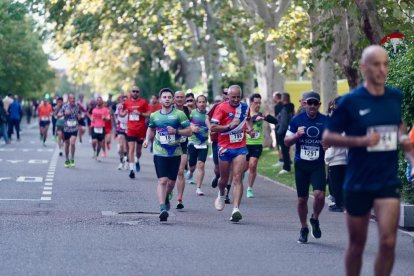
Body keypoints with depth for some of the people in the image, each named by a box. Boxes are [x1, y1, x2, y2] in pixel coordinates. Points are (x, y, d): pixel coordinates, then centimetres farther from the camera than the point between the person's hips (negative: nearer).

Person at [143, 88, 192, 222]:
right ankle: (162, 208, -17)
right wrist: (147, 139, 8)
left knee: (171, 182, 9)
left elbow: (189, 131, -2)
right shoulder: (154, 116, 6)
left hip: (175, 153, 0)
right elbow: (151, 129, 26)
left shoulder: (179, 114, -2)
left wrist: (176, 131, -17)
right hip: (159, 153, 0)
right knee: (162, 180, -14)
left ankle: (166, 197, 41)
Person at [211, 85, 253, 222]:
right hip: (225, 148, -2)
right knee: (224, 179, 12)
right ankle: (221, 195, 46)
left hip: (240, 148, 2)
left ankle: (236, 209, -19)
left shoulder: (245, 107, 6)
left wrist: (249, 128, 9)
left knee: (237, 178, -11)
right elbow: (213, 127, -15)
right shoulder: (222, 108, -9)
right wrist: (229, 126, -25)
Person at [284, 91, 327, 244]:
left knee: (319, 195, -17)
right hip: (301, 164, 1)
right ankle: (304, 229, 25)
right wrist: (297, 135, -15)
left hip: (318, 164, -1)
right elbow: (287, 141, 5)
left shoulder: (325, 121, -1)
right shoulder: (296, 120, 0)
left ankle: (315, 219, 13)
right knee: (302, 199, 6)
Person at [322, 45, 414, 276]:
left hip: (389, 181, 2)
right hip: (358, 184, -2)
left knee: (388, 241, -11)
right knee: (357, 244, 10)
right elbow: (328, 138, -5)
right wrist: (361, 140, -18)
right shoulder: (350, 101, -8)